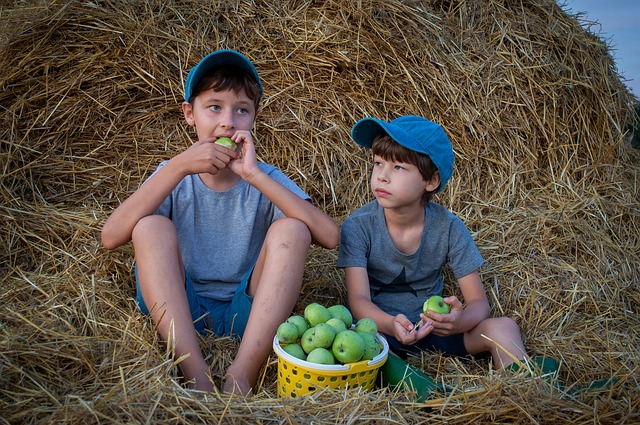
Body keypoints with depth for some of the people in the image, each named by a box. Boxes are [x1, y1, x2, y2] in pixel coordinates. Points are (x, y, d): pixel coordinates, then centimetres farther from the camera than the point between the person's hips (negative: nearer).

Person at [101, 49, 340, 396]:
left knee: (291, 229, -21)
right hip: (177, 312, 1)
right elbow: (110, 237, -15)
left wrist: (255, 175, -24)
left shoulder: (265, 179, 0)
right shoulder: (174, 175, 3)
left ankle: (242, 375, -30)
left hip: (247, 314, 0)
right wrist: (179, 166, -21)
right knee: (150, 226, -21)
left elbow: (330, 237, -18)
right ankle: (196, 374, -29)